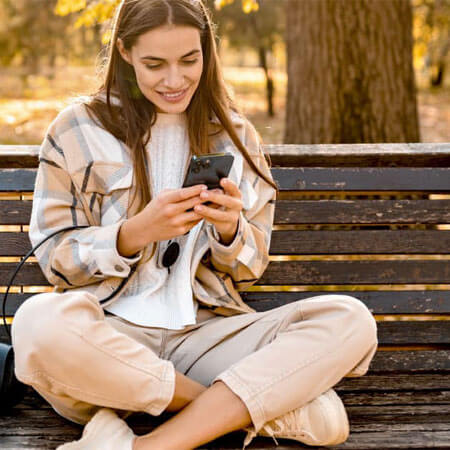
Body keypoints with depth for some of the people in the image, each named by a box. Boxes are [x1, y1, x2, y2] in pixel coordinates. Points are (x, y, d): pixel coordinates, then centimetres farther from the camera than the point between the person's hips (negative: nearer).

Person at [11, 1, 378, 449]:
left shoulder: (236, 135, 14)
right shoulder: (78, 130, 5)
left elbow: (250, 270, 15)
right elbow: (54, 259, 3)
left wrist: (229, 230, -8)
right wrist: (135, 234, -14)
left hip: (204, 332, 3)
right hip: (110, 334, -2)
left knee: (351, 321, -22)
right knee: (39, 323, -38)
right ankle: (280, 405, -23)